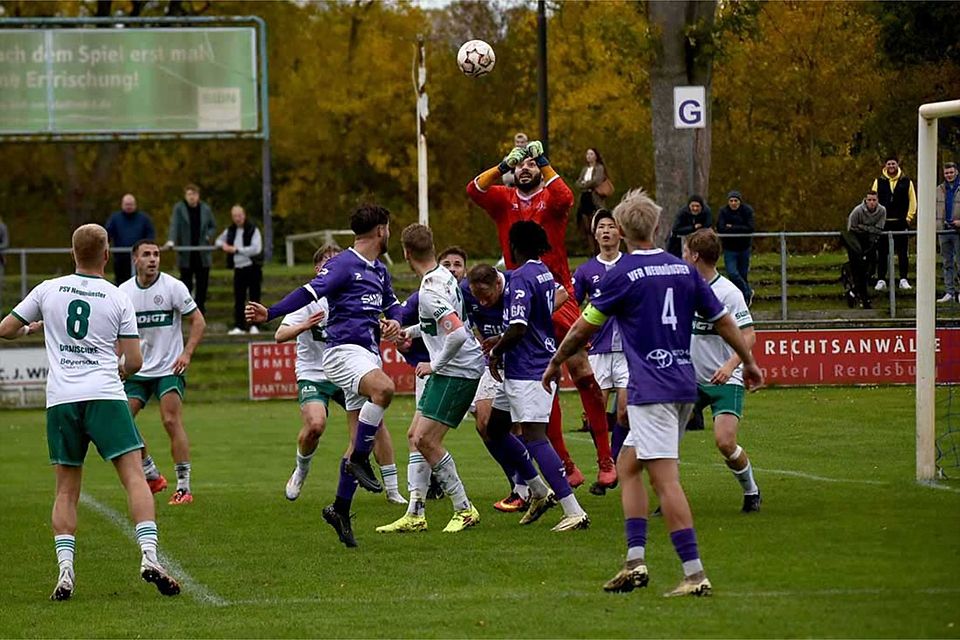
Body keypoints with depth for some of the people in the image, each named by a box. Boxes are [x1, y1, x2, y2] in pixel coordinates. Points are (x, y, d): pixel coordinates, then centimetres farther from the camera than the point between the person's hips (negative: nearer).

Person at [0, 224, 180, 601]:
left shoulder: (48, 290, 7)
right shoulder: (118, 299, 4)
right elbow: (134, 362, 3)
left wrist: (32, 327, 38)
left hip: (61, 399, 2)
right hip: (105, 396, -2)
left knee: (66, 491, 9)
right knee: (134, 477, -4)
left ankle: (65, 570, -5)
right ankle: (149, 556, -20)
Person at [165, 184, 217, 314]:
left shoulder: (206, 209, 9)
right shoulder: (179, 208, 0)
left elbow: (213, 226, 18)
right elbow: (174, 225, -11)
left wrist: (208, 237, -2)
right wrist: (171, 241, -26)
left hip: (202, 254, 3)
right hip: (185, 254, -3)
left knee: (202, 283, 3)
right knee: (186, 283, -2)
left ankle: (200, 307, 11)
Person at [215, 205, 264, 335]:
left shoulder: (253, 230, -6)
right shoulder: (230, 231, 10)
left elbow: (256, 249, -17)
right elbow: (218, 241, 26)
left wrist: (236, 250, -17)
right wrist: (222, 245, 1)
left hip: (252, 267, -4)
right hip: (239, 269, 4)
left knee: (254, 298, -1)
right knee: (238, 299, 1)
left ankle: (255, 326, 4)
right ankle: (239, 326, 4)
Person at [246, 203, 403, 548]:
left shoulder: (380, 271, 18)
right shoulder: (343, 265, -7)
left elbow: (392, 304, 31)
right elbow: (310, 292, -16)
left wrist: (394, 322, 7)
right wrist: (270, 313, -27)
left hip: (369, 356, 8)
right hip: (344, 349, -8)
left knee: (361, 440, 6)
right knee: (384, 388, -37)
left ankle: (340, 509, 14)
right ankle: (358, 461, -24)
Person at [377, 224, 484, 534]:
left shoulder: (429, 292, -23)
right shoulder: (444, 275, 8)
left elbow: (457, 333, -33)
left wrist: (435, 365, -18)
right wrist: (411, 330, 35)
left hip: (458, 371, -10)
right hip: (448, 371, 10)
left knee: (425, 439, -12)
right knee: (415, 436, 10)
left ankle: (465, 510, -3)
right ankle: (415, 515, 10)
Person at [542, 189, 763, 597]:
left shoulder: (622, 275, -8)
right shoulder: (682, 269, 10)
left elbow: (585, 328, -1)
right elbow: (722, 320, 15)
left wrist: (555, 363, 15)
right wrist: (749, 363, 28)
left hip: (651, 390, -7)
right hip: (684, 386, 7)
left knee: (665, 480, -10)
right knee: (627, 467, 17)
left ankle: (695, 574, -16)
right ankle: (635, 560, 9)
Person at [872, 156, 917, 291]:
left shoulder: (906, 182, 5)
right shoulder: (879, 182, 6)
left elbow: (912, 201, 7)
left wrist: (909, 217, -2)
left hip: (900, 222, -1)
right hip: (883, 223, 1)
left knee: (902, 252, 1)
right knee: (882, 253, 2)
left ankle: (903, 280, 4)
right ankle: (881, 280, 6)